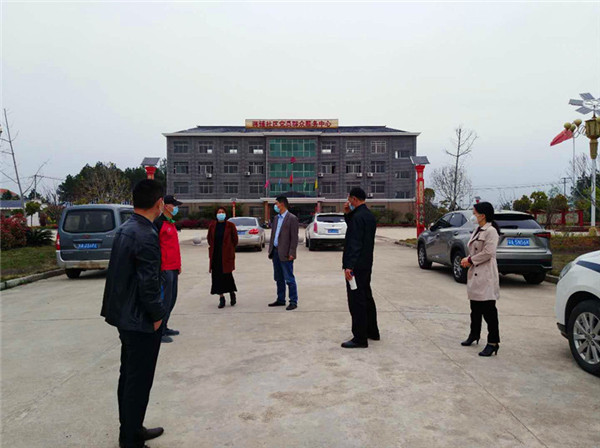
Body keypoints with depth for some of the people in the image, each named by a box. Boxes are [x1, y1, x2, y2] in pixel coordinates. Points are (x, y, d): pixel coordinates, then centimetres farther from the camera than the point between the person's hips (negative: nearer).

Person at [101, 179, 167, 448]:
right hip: (141, 320, -10)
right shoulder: (147, 236, -23)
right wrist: (157, 315, -9)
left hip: (125, 316, 10)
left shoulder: (124, 230, 6)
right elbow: (148, 283, -24)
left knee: (129, 376, 20)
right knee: (139, 381, 4)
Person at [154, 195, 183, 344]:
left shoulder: (171, 223, 18)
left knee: (172, 299, 14)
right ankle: (159, 331, 2)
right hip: (165, 268, -9)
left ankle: (164, 327, 24)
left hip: (173, 268, 9)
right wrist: (159, 266, -19)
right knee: (165, 299, -6)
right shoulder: (159, 223, -11)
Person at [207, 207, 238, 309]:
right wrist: (213, 247, 14)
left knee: (227, 275, -4)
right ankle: (221, 298, 12)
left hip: (227, 254, -3)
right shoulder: (212, 225, 6)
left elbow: (235, 239, 4)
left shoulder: (230, 225, -2)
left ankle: (232, 293, 23)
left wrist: (230, 248, 6)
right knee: (217, 276, 2)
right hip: (215, 255, 3)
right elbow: (209, 238, 18)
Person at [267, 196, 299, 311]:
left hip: (285, 253, -8)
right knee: (279, 279, 15)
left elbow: (294, 238, -13)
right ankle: (281, 300, 25)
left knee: (289, 279, -3)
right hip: (275, 252, 8)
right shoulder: (276, 218, 15)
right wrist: (270, 249, 12)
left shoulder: (292, 218, -9)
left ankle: (293, 302, 3)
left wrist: (291, 253, -17)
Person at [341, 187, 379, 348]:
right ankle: (372, 332, 32)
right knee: (366, 298, 20)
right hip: (366, 264, 10)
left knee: (356, 302, -4)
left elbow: (355, 243, -25)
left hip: (356, 266, -10)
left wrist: (349, 266, -27)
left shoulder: (358, 217, -18)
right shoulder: (369, 215, 12)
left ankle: (360, 338, 2)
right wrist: (347, 214, 11)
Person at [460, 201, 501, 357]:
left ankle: (493, 342, 0)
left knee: (488, 309, -6)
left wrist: (470, 260, -11)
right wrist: (468, 260, 3)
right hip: (475, 274, 10)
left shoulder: (491, 231, -14)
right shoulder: (478, 230, 15)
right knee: (475, 307, 20)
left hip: (486, 275, -10)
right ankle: (474, 334, 35)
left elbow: (488, 252, -20)